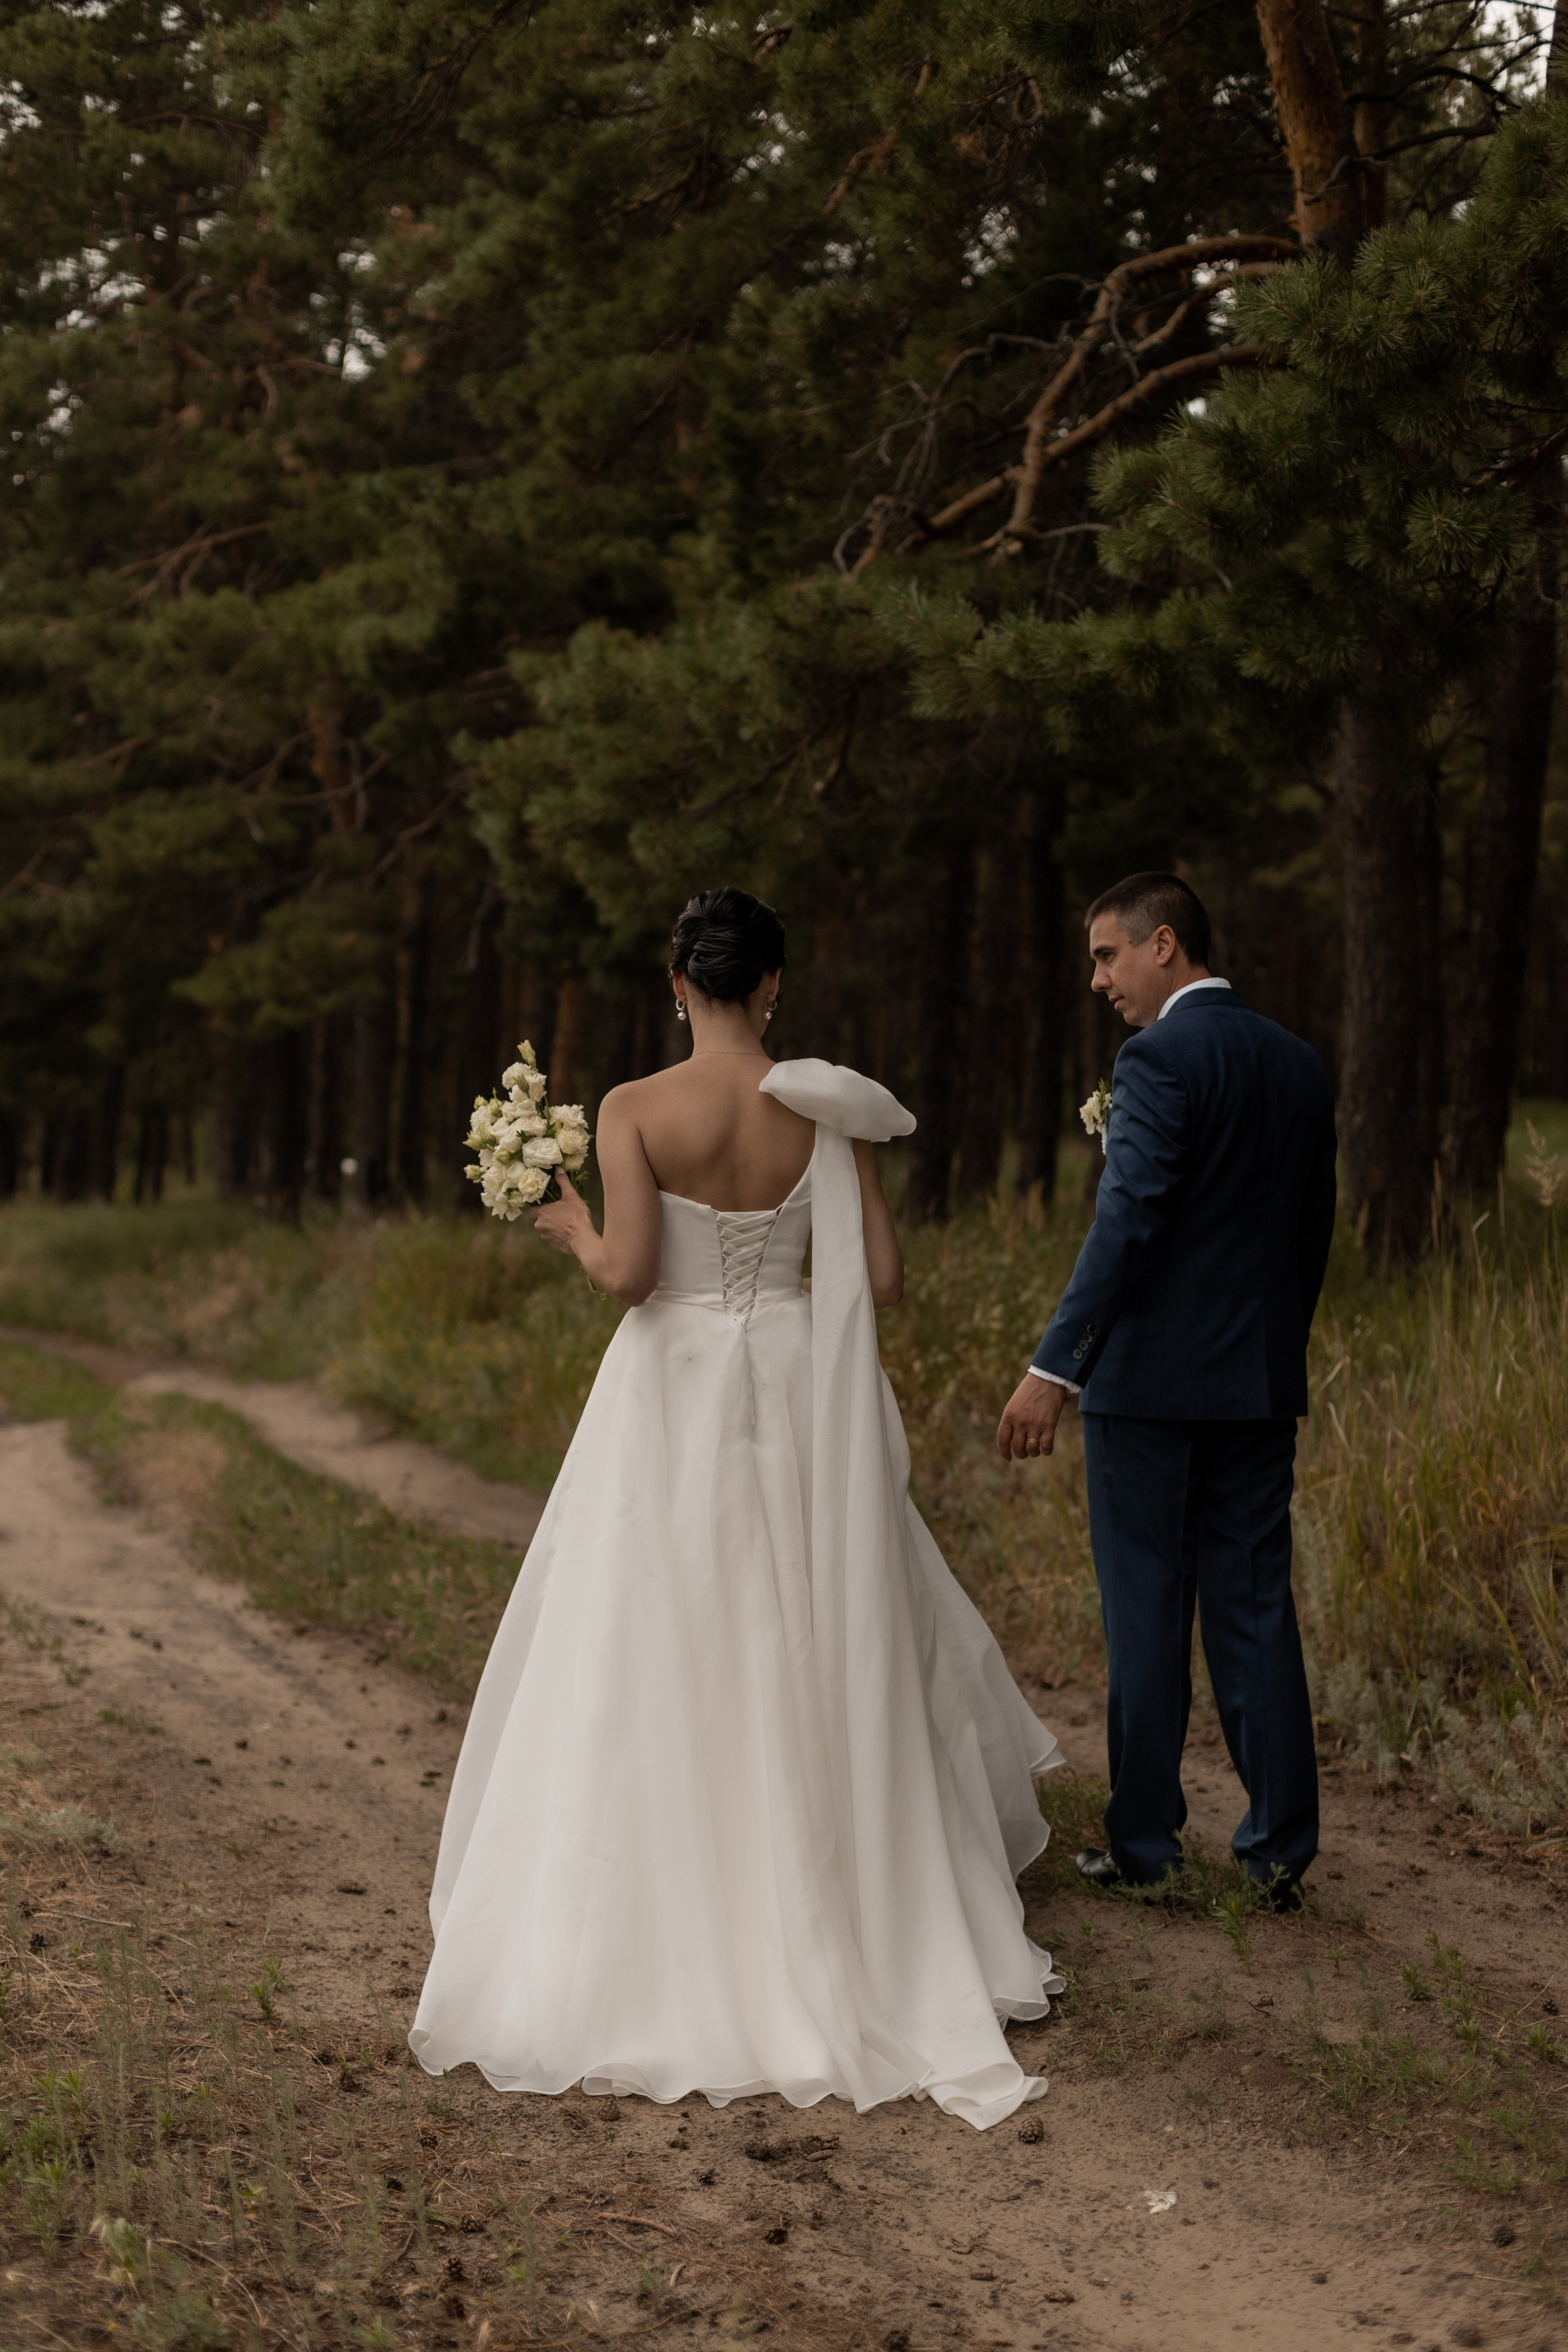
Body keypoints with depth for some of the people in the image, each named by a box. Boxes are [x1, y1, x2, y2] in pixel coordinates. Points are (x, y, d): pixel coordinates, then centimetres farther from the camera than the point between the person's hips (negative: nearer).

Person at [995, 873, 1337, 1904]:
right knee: (1257, 1608, 9)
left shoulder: (1162, 1057, -12)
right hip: (1261, 1384, 6)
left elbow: (1130, 1219, -21)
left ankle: (1145, 1845, 9)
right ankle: (1281, 1846, 10)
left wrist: (1054, 1366, -23)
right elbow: (1314, 1230, 15)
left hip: (1152, 1378, -6)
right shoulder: (1299, 1064, 10)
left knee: (1148, 1615, 2)